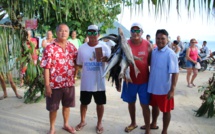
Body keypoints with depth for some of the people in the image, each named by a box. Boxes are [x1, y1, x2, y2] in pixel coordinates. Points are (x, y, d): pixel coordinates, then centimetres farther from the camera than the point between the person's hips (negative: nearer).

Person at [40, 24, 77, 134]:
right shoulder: (50, 48, -10)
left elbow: (76, 62, 12)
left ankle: (66, 124, 39)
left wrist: (73, 76, 3)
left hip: (69, 83, 4)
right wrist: (47, 85, -15)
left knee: (67, 105, 19)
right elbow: (46, 68, -13)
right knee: (53, 108, 10)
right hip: (55, 84, -4)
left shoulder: (72, 47, 3)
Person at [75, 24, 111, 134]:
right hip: (86, 82, 2)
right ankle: (82, 121, 39)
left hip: (99, 82, -1)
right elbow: (79, 64, 10)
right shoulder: (82, 48, 1)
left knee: (100, 103, 11)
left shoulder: (104, 47, -5)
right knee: (84, 103, 16)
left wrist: (105, 59, -27)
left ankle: (99, 123, 31)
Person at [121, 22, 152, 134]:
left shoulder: (147, 45, -4)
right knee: (131, 102, 17)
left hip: (144, 80, -1)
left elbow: (150, 61, 3)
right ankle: (133, 123, 39)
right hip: (130, 79, 1)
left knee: (144, 104, 4)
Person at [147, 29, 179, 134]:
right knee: (155, 106, 24)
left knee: (166, 110, 11)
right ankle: (153, 124, 46)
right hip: (153, 87, 6)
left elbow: (175, 72, -19)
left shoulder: (170, 54, -16)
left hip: (165, 89, -6)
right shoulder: (153, 52, 3)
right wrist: (149, 83, 15)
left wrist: (172, 89, -23)